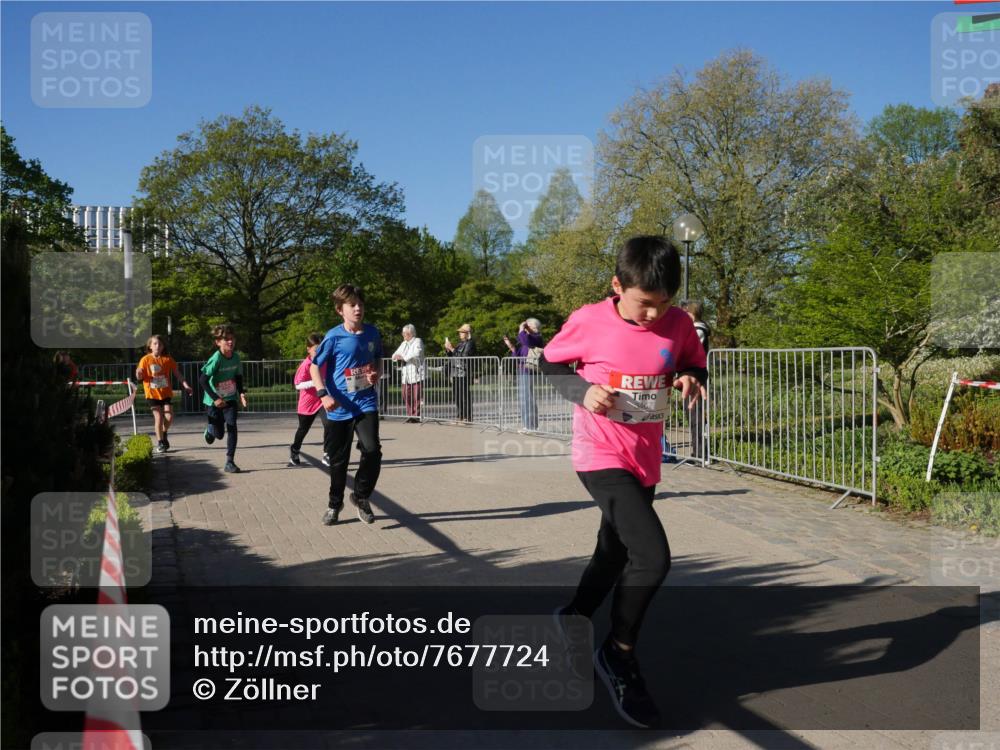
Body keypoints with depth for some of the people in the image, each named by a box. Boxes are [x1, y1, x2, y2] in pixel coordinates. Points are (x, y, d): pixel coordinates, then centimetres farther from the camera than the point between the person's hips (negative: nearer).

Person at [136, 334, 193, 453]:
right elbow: (140, 378, -1)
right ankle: (160, 443, 10)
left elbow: (177, 374, 4)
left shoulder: (168, 359, 1)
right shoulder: (146, 360, -3)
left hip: (166, 392, 2)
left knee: (169, 417, -9)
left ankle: (164, 433, 23)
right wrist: (138, 374, -25)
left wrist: (186, 385, -7)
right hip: (152, 393, -2)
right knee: (158, 417, -7)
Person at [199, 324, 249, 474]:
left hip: (230, 398, 3)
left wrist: (241, 393, -5)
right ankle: (210, 430, 45)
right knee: (219, 434, 7)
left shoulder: (236, 357, -5)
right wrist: (215, 398, -27)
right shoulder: (216, 359, -22)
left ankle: (230, 462, -7)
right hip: (215, 401, -3)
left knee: (232, 427, -12)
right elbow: (202, 380, -23)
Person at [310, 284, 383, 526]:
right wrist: (323, 394, -14)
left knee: (372, 450, -17)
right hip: (340, 407, -2)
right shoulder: (334, 337, -9)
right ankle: (334, 504, 32)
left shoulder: (372, 333, 2)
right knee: (338, 460, 10)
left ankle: (361, 496, 7)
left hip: (366, 403, 2)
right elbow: (315, 366, -2)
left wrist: (376, 375, -4)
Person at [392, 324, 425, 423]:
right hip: (406, 374, 7)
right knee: (406, 396, 1)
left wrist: (403, 357, -16)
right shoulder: (404, 343, 23)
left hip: (416, 373, -7)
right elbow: (395, 354, 21)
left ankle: (416, 415, -6)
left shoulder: (418, 342, 1)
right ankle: (410, 415, 7)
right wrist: (397, 357, -3)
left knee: (416, 396, -9)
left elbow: (416, 355, -16)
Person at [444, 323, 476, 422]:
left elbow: (464, 356, -18)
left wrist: (452, 349, -15)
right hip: (456, 373, 9)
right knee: (457, 396, 10)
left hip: (464, 374, -9)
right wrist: (447, 349, 5)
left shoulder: (470, 343, -5)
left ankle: (467, 418, -5)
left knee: (465, 396, -9)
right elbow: (450, 356, 23)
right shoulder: (460, 343, 20)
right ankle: (461, 417, 17)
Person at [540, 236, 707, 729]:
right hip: (601, 458, -6)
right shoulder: (589, 321, -13)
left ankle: (573, 619, 49)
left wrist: (691, 379, -12)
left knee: (614, 554, 21)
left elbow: (695, 367, 12)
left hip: (645, 463, 6)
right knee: (653, 556, -19)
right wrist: (582, 391, -18)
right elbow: (549, 363, 0)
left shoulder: (678, 324, -4)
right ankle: (619, 655, 4)